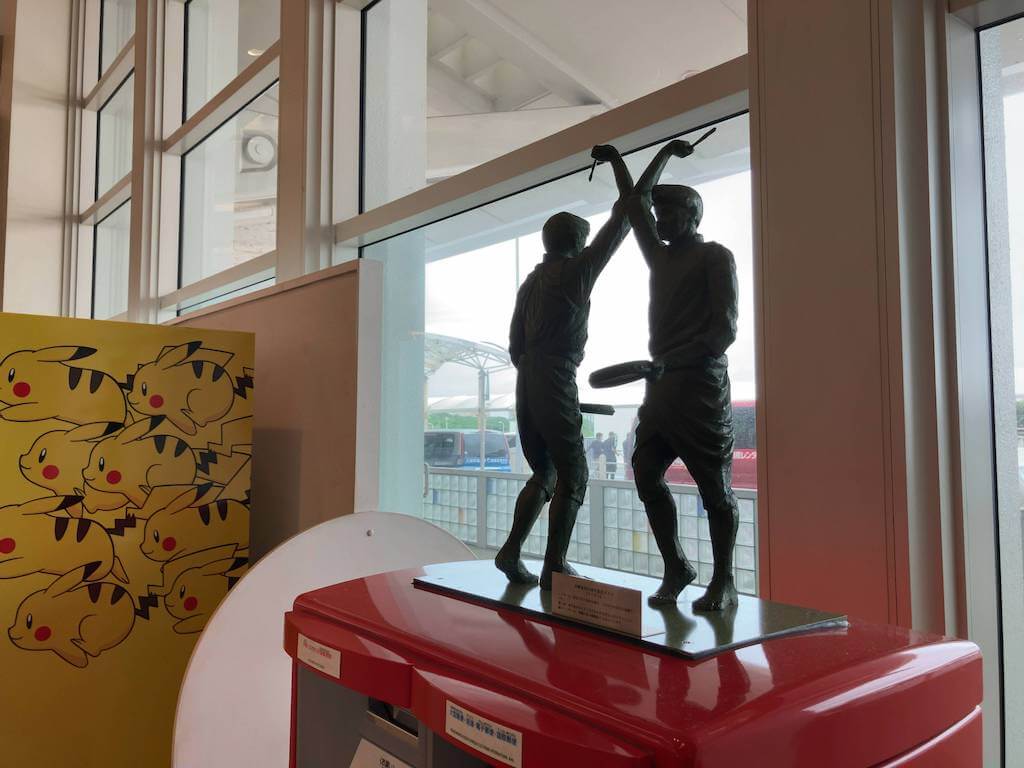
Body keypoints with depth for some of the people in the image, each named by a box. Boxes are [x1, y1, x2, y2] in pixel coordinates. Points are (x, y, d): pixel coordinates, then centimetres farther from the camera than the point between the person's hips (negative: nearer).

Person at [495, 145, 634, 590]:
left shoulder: (530, 282, 17)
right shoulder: (578, 270, -2)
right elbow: (625, 215, 3)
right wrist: (615, 160, 13)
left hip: (526, 384, 7)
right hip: (557, 385, -7)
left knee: (544, 474, 16)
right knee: (572, 477, 0)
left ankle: (512, 552, 11)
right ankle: (554, 566, 0)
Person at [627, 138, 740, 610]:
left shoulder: (714, 256, 1)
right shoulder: (660, 257, 21)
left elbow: (725, 326, -9)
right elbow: (636, 204, 32)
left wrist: (685, 366, -21)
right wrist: (665, 154, 36)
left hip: (700, 385, -7)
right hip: (660, 385, 7)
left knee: (714, 487, -3)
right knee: (646, 474, 2)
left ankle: (723, 583, 6)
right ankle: (676, 567, 14)